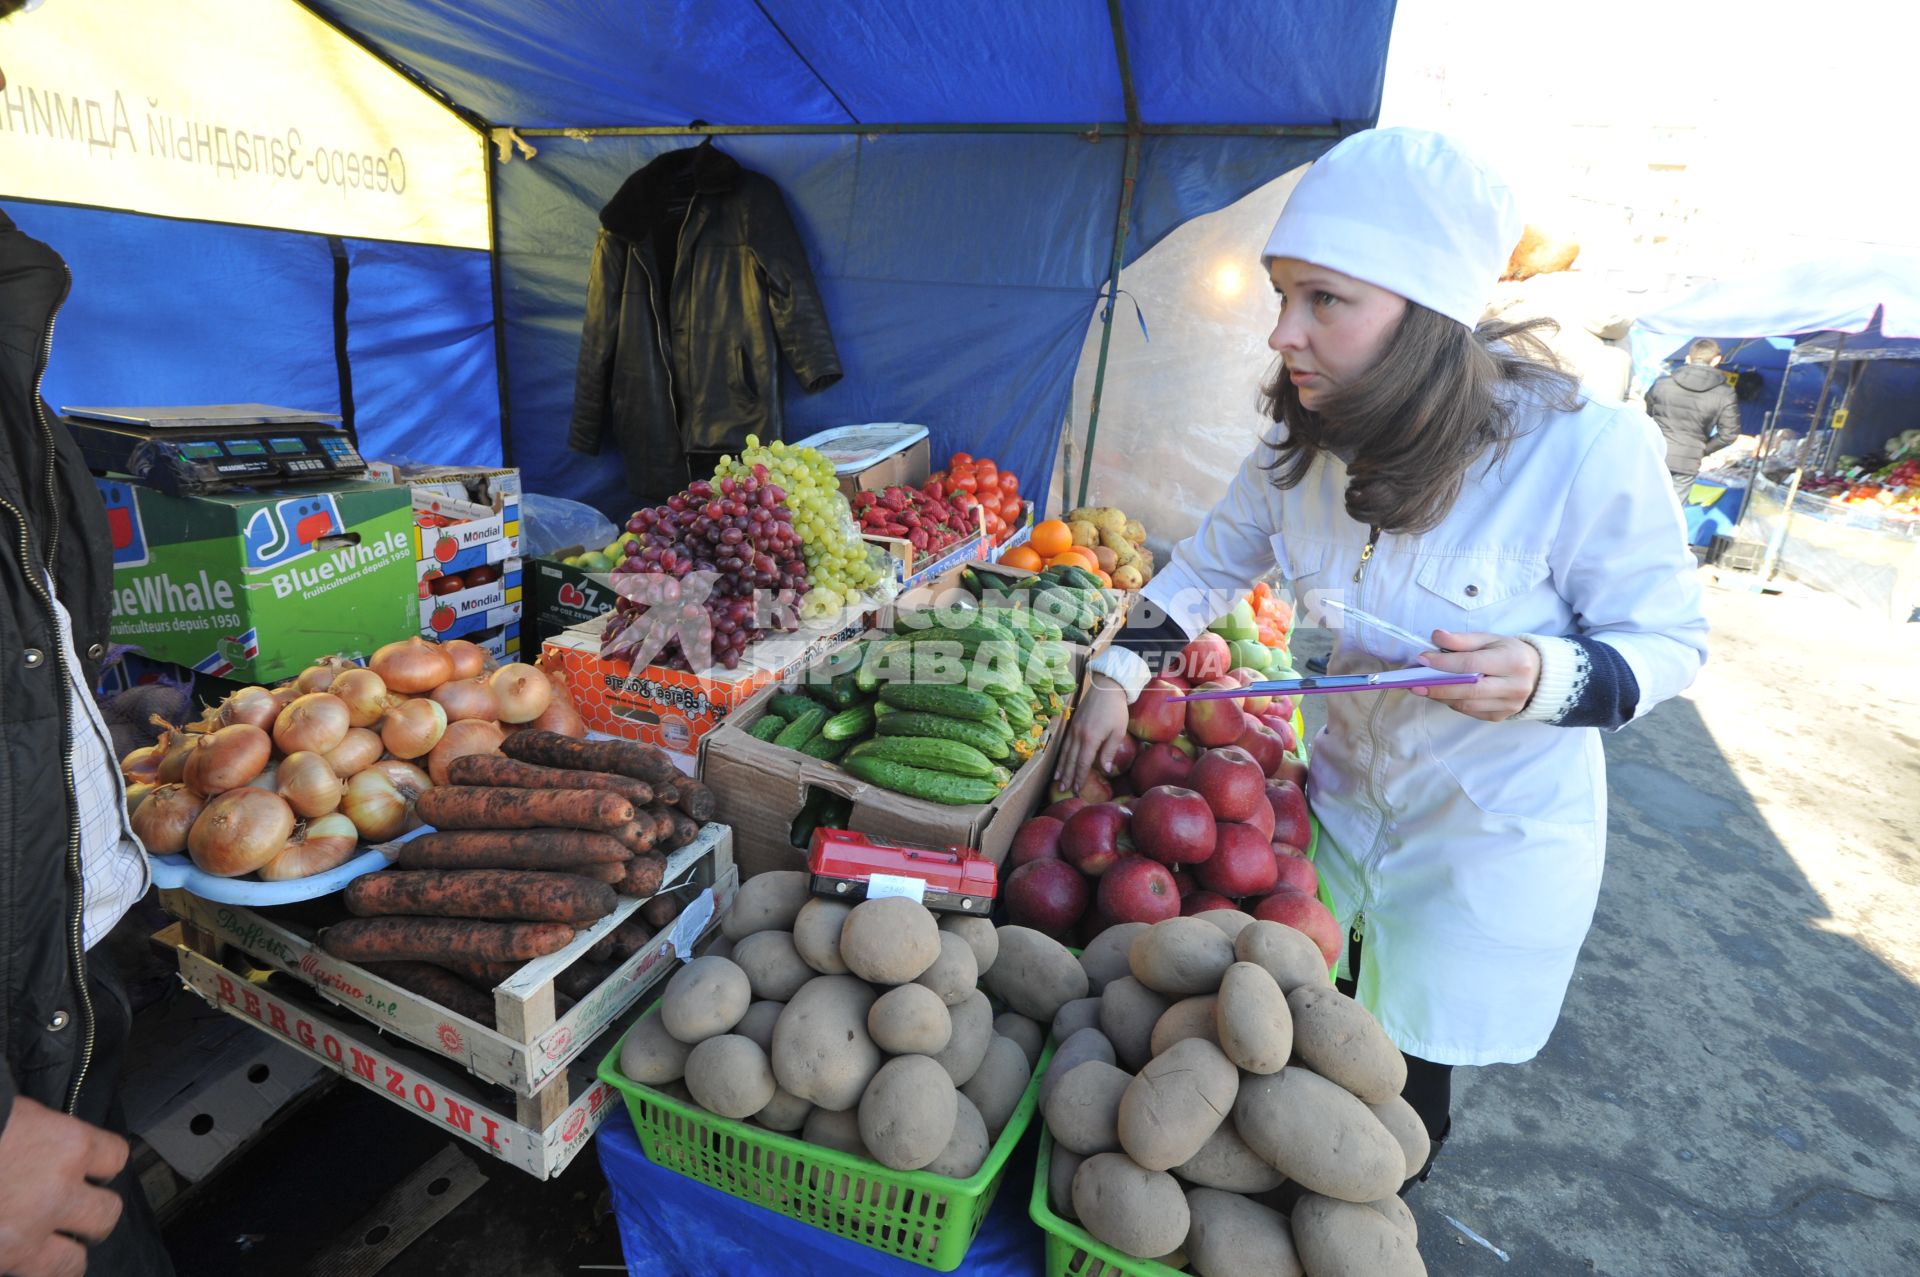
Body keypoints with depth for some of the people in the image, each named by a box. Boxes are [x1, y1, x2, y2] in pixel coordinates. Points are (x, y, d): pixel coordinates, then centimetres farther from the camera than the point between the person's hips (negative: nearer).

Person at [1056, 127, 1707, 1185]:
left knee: (1405, 1078, 13)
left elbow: (1668, 641, -15)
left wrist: (1545, 679, -36)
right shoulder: (1304, 445, -10)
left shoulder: (1586, 449, -27)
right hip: (1340, 801, 5)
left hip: (1490, 841, -4)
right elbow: (1209, 564, 3)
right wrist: (1115, 681, -5)